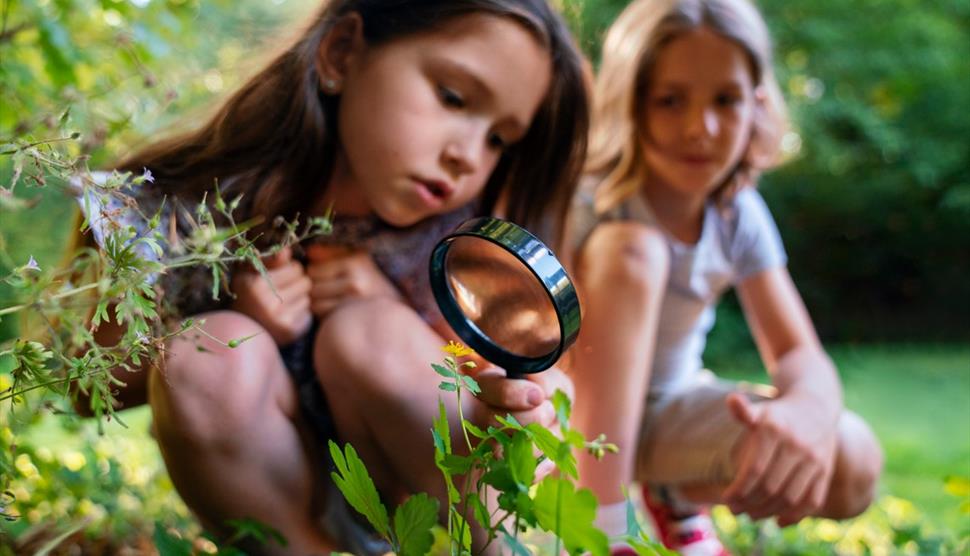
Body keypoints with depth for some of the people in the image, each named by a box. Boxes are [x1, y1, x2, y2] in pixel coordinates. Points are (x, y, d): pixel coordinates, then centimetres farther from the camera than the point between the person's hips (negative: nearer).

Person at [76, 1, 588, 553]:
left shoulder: (458, 233, -16)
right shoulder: (177, 209, -18)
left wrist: (392, 314, -24)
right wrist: (235, 327, -26)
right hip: (268, 510, 1)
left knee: (369, 335, -28)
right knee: (207, 359, -28)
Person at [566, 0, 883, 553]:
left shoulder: (739, 215, -9)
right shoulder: (593, 206, -23)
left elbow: (799, 353, -14)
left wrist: (809, 408, -41)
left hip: (664, 410, 4)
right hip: (578, 408, -4)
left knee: (853, 464, -21)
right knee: (631, 250, -31)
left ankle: (678, 499, 8)